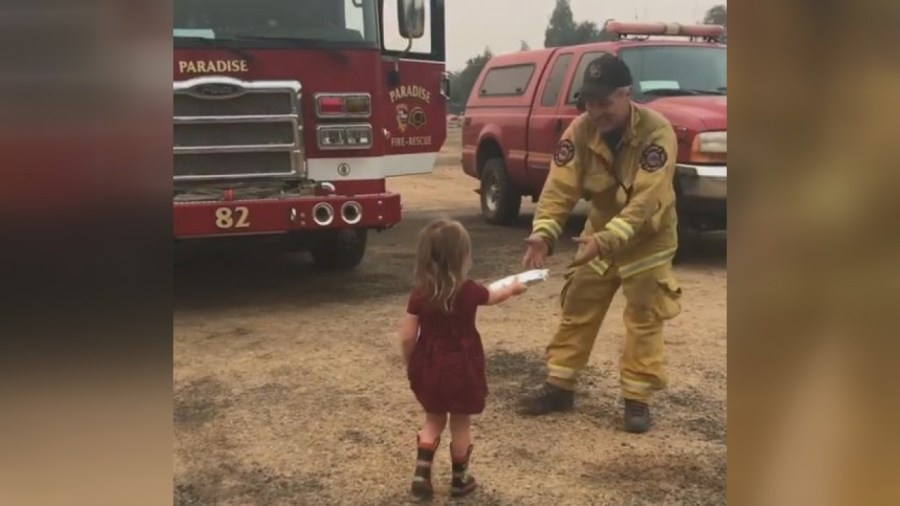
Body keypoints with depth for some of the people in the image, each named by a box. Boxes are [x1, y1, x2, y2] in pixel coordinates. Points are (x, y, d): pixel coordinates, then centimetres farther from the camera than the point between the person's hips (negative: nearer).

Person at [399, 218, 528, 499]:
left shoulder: (419, 294, -11)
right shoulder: (469, 291, -13)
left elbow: (407, 337, -8)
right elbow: (493, 297, 10)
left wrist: (411, 365, 9)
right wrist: (513, 288, 31)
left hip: (429, 366, 2)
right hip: (461, 367, -2)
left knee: (434, 419, 21)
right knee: (461, 424, 13)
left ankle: (422, 471, 11)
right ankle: (460, 479, 23)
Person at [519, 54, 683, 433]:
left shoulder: (657, 132, -27)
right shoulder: (580, 130, -15)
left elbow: (646, 201, -35)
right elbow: (560, 186, -20)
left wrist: (605, 240, -46)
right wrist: (544, 232, -37)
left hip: (647, 239, -4)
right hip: (600, 235, 4)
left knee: (643, 321, 0)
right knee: (576, 311, 8)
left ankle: (637, 398, 10)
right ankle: (560, 385, 20)